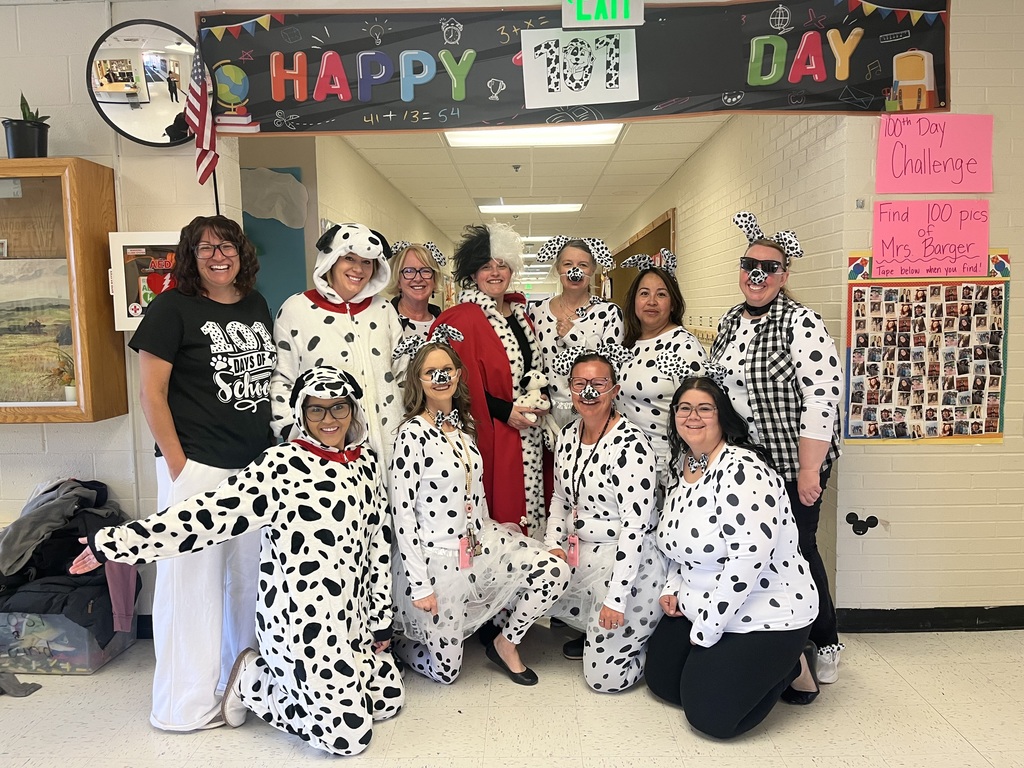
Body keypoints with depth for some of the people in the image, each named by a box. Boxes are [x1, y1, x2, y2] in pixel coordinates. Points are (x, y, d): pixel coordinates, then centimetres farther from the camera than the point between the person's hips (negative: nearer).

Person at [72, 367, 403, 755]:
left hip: (351, 620, 7)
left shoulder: (366, 463, 4)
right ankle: (251, 682, 17)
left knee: (389, 699, 18)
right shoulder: (281, 466, -16)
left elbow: (379, 543, 8)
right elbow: (207, 513, -18)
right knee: (348, 734, -4)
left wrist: (381, 618, 11)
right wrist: (115, 542, -21)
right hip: (302, 622, -7)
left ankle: (276, 672, 28)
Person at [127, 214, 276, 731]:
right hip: (197, 468, -6)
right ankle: (188, 703, 19)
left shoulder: (257, 306, 11)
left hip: (257, 465, 6)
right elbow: (151, 393, -8)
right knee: (194, 577, 2)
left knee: (251, 572, 14)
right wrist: (177, 465, -11)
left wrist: (278, 447, 13)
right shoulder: (172, 308, -6)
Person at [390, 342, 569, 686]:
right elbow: (402, 513, -19)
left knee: (555, 573, -9)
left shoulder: (463, 425, 5)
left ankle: (505, 643, 13)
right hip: (436, 556, -6)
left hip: (479, 544, 7)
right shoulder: (413, 433, -18)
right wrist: (418, 585, -18)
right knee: (446, 671, 5)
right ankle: (393, 639, 34)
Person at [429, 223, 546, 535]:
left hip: (527, 430, 7)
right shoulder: (464, 318, -12)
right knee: (499, 505, -2)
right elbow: (462, 381, -15)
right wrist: (504, 411, -17)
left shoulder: (519, 312, 12)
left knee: (528, 501, 12)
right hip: (491, 432, -7)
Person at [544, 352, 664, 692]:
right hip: (579, 555, 8)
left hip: (627, 561, -8)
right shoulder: (568, 434, 2)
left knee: (604, 678, -3)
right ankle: (596, 633, 23)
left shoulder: (631, 445, -23)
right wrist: (553, 545, 0)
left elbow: (635, 527, -24)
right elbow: (560, 498, 15)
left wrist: (616, 599, -23)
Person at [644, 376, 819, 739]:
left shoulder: (743, 470, -25)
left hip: (766, 616, -8)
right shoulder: (682, 466, 3)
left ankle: (791, 666, 14)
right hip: (699, 609, 9)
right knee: (661, 680, 12)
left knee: (709, 715, -8)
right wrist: (672, 587, 5)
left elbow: (747, 560, -30)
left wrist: (705, 633, -21)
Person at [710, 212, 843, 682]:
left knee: (796, 548, 4)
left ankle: (824, 644, 26)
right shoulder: (729, 322, 8)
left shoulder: (799, 323, -14)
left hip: (791, 463, -6)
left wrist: (809, 469, -20)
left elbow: (822, 397, -19)